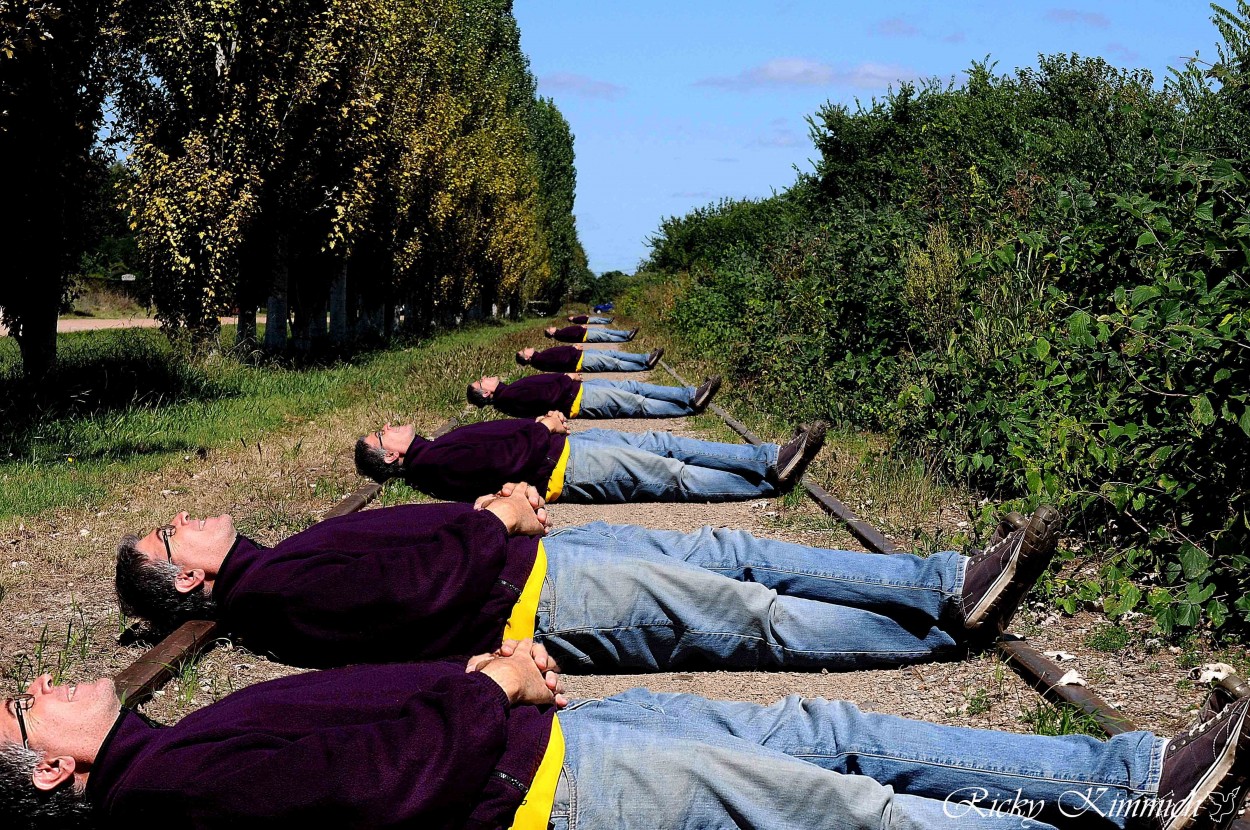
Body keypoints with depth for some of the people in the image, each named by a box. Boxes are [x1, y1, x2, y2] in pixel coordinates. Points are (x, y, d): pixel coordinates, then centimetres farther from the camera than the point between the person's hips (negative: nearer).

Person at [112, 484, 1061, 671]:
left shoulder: (280, 564, 17)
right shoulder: (271, 595, -13)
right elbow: (427, 585, -18)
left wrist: (493, 511, 4)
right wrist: (494, 524, -4)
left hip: (524, 554, 9)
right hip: (537, 603, -9)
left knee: (732, 553, 4)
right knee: (757, 619, -10)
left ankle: (950, 582, 6)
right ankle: (948, 627, -1)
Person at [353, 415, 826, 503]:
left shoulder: (436, 450, 17)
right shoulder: (430, 465, -14)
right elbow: (508, 460, -20)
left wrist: (542, 424, 2)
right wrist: (543, 430, -6)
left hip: (561, 446, 10)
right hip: (565, 470, -10)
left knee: (664, 444, 5)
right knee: (673, 477, -9)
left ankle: (769, 459, 6)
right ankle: (771, 480, -2)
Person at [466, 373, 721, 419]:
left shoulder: (511, 389, 18)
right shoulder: (508, 398, -13)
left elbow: (542, 382, 18)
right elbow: (550, 396, -19)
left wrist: (565, 377, 2)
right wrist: (567, 379, -5)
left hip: (579, 388, 10)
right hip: (580, 400, -10)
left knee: (634, 387, 4)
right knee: (638, 404, -11)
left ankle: (691, 395, 3)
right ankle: (691, 407, -7)